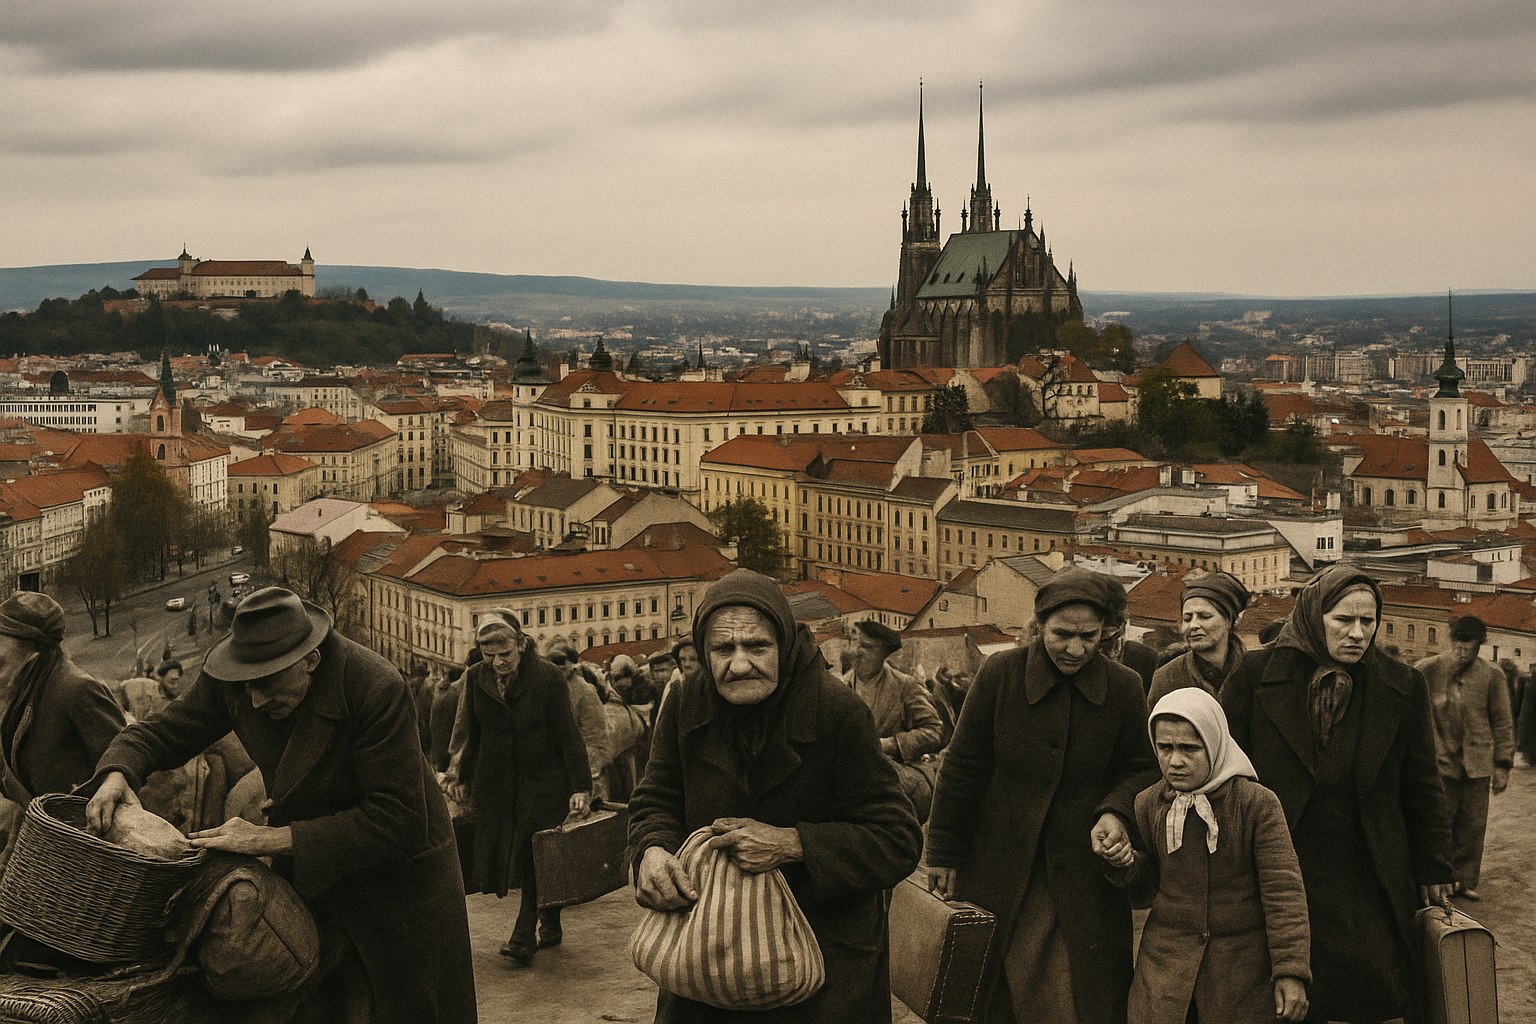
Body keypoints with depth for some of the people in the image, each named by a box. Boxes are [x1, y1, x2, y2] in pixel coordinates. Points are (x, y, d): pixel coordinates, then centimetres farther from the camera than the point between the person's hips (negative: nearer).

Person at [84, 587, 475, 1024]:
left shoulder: (379, 689, -31)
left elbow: (398, 822, -30)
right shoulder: (230, 676, -14)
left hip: (400, 874, -4)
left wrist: (273, 839, -32)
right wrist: (117, 774, -25)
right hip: (308, 874, 5)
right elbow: (162, 731, -1)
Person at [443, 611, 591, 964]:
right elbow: (468, 731, 10)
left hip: (543, 779, -3)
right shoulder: (476, 677, 1)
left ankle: (524, 935, -1)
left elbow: (568, 734, -9)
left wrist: (580, 786, -12)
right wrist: (459, 775, 4)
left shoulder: (549, 677, -10)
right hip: (495, 782, 3)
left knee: (538, 857, -6)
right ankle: (549, 925, 15)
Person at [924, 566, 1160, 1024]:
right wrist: (943, 853, 2)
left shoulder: (1124, 687, -2)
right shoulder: (1000, 673, -6)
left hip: (1085, 878, 0)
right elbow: (962, 769, 0)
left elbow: (1140, 769, 8)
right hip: (999, 874, 0)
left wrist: (1116, 811, -13)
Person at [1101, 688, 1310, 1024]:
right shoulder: (1148, 805, 1)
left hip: (1242, 963, -3)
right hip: (1165, 958, 3)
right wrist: (1126, 866, -11)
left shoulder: (1257, 804, -10)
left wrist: (1291, 972, -14)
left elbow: (1284, 890, -10)